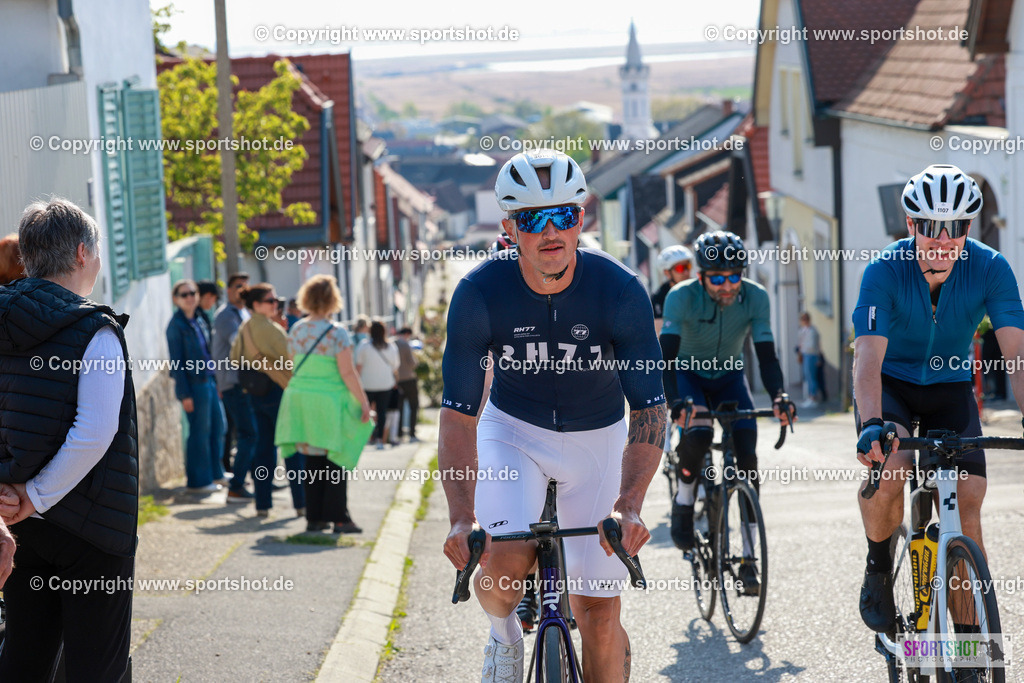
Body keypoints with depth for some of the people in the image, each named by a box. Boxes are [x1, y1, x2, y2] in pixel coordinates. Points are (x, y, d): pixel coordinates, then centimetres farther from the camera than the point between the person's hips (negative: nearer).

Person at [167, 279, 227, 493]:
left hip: (209, 381, 8)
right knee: (200, 431, -2)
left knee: (217, 425, 15)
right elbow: (176, 362, -14)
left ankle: (215, 474, 28)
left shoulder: (199, 320, 11)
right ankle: (198, 481, 9)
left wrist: (216, 380, 13)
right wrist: (185, 395, -16)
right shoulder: (176, 325, -12)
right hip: (194, 384, -8)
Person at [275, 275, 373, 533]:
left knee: (312, 461, 12)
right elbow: (347, 373, -14)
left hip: (300, 396, 5)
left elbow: (293, 365, 12)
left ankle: (314, 517, 13)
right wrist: (363, 401, -8)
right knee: (336, 460, 3)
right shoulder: (337, 333, -13)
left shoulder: (296, 330, 4)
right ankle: (338, 518, 3)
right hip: (329, 402, -5)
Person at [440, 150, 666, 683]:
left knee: (598, 615, -4)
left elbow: (648, 409, -22)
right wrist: (461, 517, -35)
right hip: (512, 431, 0)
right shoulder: (479, 294, -23)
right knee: (504, 562, -27)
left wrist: (628, 507, -37)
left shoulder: (620, 291, -24)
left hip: (598, 437, 0)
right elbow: (458, 414, -22)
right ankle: (504, 634, 8)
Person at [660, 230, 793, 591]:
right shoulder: (682, 297, -28)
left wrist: (778, 398, -42)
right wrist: (675, 401, -52)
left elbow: (766, 355, -24)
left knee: (747, 455, -15)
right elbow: (667, 354, -35)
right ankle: (683, 501, -3)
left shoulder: (755, 298, -22)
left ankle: (748, 558, -10)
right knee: (699, 433, -33)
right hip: (688, 373, -2)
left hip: (729, 377, 2)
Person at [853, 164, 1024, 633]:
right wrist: (872, 426, -53)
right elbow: (868, 357, -36)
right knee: (889, 471, -30)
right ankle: (878, 568, 0)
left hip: (950, 387, 2)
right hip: (891, 383, -2)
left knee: (966, 502, -13)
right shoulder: (885, 271, -27)